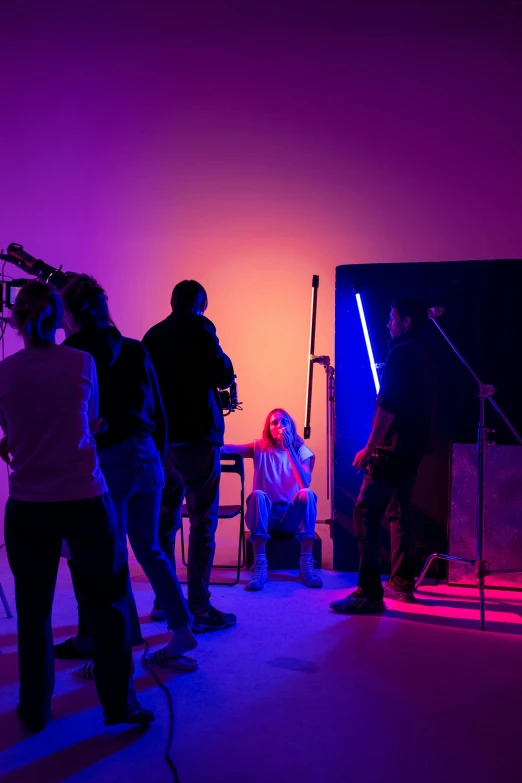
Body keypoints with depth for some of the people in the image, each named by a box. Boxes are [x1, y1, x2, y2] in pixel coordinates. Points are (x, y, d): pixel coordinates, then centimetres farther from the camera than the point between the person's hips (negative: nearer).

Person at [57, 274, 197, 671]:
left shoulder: (69, 356, -6)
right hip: (146, 457, 6)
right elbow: (159, 413, 12)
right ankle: (181, 630, 20)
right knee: (149, 548, 18)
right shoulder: (135, 350, 9)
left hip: (106, 462, -5)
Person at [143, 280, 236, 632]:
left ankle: (164, 601, 22)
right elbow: (223, 375, -14)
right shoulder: (199, 327, -7)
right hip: (196, 436, -7)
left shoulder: (153, 334, 12)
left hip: (162, 437, 7)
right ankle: (198, 609, -2)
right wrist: (222, 362, 6)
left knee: (165, 521, 14)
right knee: (202, 523, -3)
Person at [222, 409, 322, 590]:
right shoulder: (260, 448, 1)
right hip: (265, 517, 0)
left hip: (292, 517, 1)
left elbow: (305, 483, -18)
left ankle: (306, 564, -28)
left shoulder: (302, 451, 2)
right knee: (257, 495, -31)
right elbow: (225, 448, -15)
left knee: (307, 493, -28)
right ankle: (260, 566, -33)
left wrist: (289, 449, -22)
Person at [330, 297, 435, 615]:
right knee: (400, 512, 16)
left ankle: (370, 593, -13)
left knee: (367, 514, -11)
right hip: (413, 445, 10)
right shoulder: (424, 354, 16)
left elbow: (388, 404, -20)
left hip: (393, 446, -10)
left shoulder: (401, 353, -12)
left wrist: (369, 447, -18)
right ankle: (402, 583, 22)